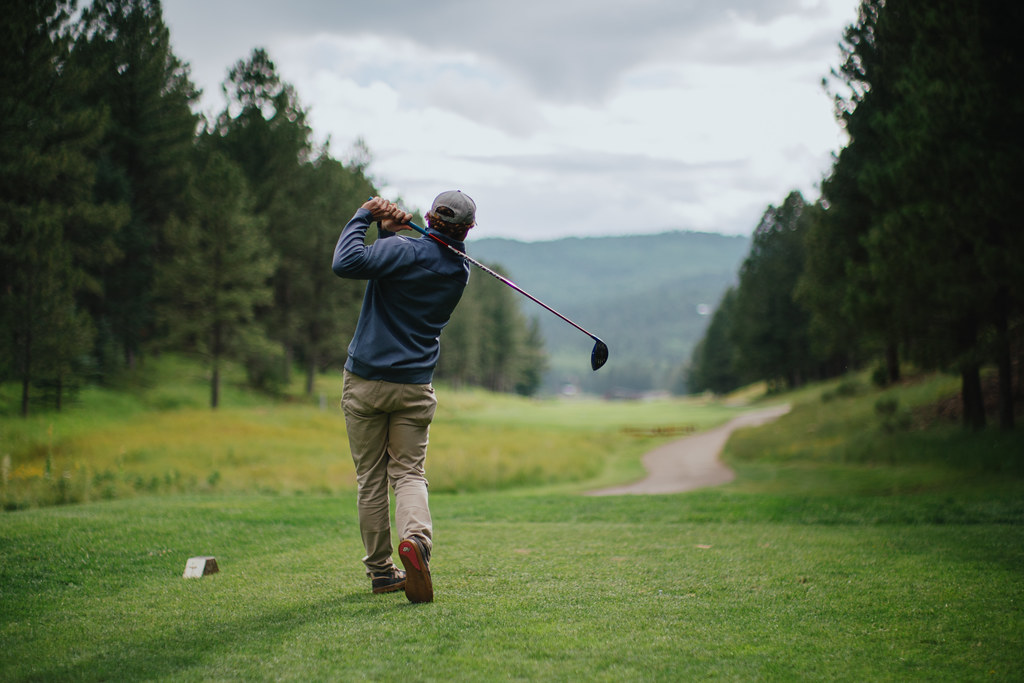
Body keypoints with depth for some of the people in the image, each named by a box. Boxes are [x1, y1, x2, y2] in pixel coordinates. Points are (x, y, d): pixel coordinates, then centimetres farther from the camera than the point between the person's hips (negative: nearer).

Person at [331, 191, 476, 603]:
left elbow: (346, 263, -27)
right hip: (415, 387, 3)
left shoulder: (406, 251, -14)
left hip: (366, 381, -2)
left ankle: (380, 570, 12)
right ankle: (416, 538, -24)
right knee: (409, 473, 5)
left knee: (370, 478, 7)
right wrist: (390, 233, 2)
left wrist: (364, 218, -14)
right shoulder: (459, 271, 4)